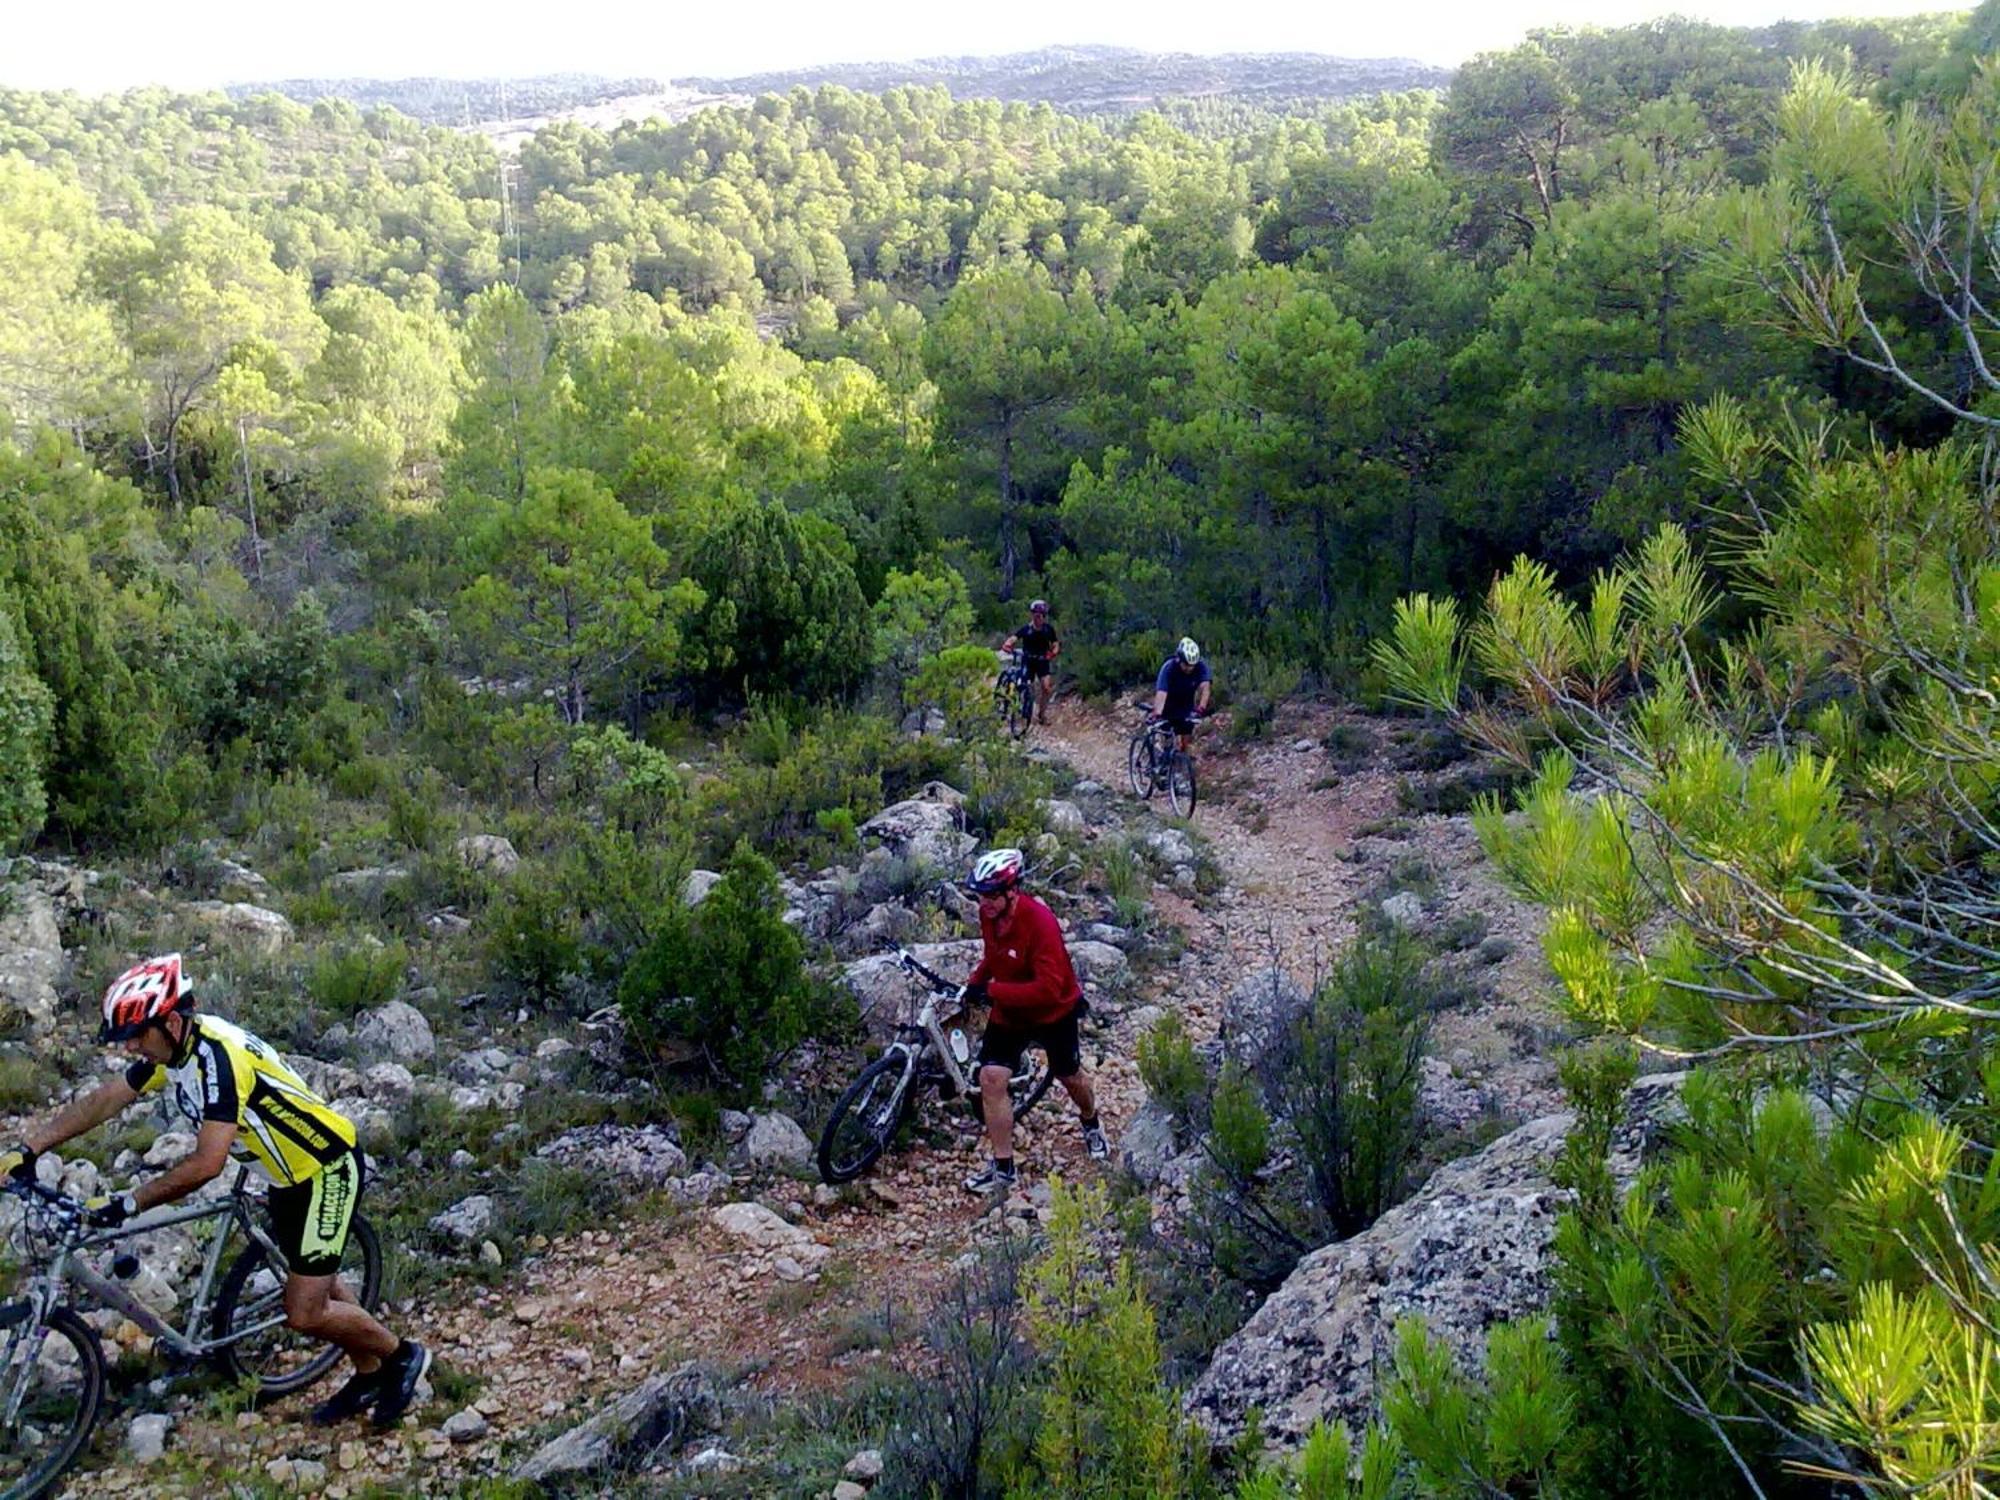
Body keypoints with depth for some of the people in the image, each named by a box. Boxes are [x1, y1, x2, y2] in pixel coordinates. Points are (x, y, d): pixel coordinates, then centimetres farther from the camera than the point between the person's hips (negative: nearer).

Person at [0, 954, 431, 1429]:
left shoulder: (218, 1055, -32)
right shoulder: (169, 1050, -5)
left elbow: (207, 1163, -35)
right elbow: (98, 1102, 0)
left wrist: (129, 1203, -30)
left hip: (328, 1170, -9)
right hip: (291, 1175, 9)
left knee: (305, 1314, -6)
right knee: (316, 1282, 21)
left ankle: (402, 1356, 15)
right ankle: (369, 1377, 37)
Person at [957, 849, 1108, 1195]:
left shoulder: (1040, 922, -34)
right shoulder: (988, 914, -13)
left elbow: (1048, 989, -37)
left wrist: (991, 991, -36)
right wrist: (974, 983, -8)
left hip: (1054, 1012, -4)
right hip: (1008, 1013, 5)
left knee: (1069, 1076, 19)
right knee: (991, 1079, -10)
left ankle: (1091, 1123, 53)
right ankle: (1003, 1168, 1)